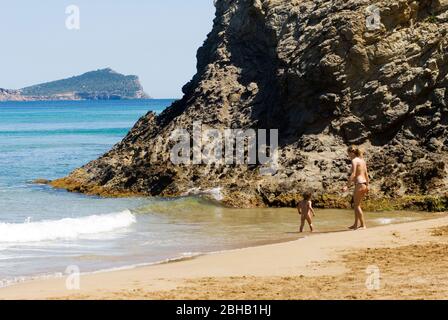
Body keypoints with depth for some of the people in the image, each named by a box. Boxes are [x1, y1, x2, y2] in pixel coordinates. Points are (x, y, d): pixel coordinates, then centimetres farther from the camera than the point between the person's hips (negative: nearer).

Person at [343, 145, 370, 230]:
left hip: (359, 184, -9)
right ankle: (356, 224, 21)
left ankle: (363, 225, -2)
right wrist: (367, 185, 23)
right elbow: (366, 174, 17)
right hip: (364, 183, 9)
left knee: (357, 205, -1)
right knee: (356, 205, 17)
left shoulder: (354, 161, -11)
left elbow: (353, 175, -19)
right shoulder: (362, 160, 14)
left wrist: (348, 186, -21)